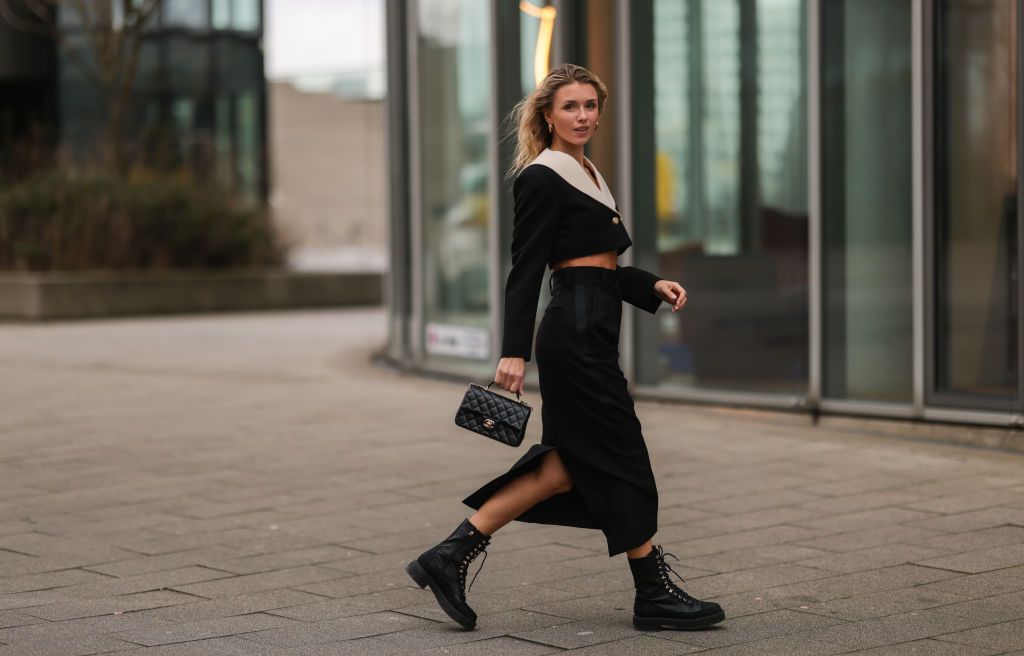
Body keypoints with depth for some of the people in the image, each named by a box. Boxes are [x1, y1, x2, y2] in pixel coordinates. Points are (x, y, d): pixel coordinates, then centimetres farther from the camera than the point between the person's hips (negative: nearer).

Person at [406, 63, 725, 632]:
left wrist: (653, 286, 11)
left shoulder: (587, 173, 19)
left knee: (570, 466, 9)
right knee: (621, 461, -1)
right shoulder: (543, 178, -9)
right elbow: (525, 270, -14)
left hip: (589, 330, 10)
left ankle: (451, 556, 10)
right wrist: (514, 351, -19)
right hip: (577, 332, -10)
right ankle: (655, 595, 9)